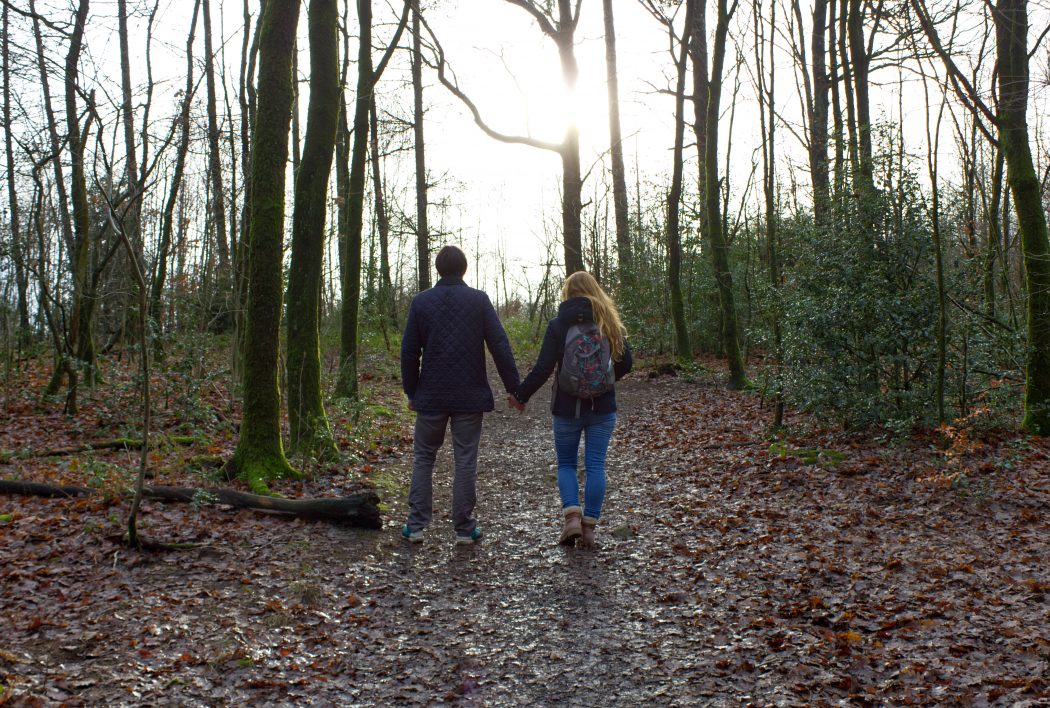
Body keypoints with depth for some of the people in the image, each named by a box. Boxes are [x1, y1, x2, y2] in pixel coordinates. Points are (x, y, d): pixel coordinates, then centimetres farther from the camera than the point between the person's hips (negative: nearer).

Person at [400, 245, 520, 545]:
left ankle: (416, 525, 13)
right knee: (465, 461, 6)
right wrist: (514, 387, 0)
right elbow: (500, 346, -7)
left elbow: (409, 352, 2)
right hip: (470, 397, -1)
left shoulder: (421, 301, -1)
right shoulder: (479, 300, -4)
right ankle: (464, 528, 9)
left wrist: (411, 392, 12)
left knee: (423, 457, 14)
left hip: (431, 396, 1)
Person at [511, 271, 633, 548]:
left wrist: (520, 396, 1)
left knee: (566, 463, 13)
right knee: (595, 466, 7)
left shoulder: (558, 325, -7)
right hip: (602, 407, 2)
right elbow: (626, 362, 2)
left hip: (567, 407, -1)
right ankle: (589, 527, 8)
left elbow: (543, 368, -10)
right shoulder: (609, 323, 1)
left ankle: (571, 516, -4)